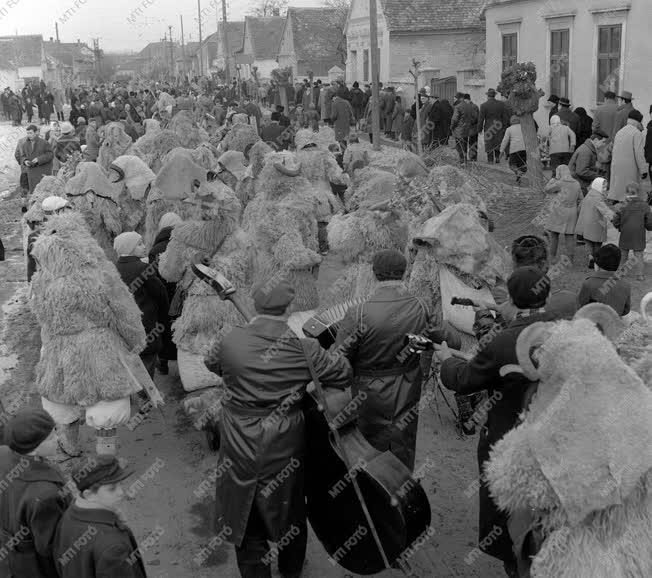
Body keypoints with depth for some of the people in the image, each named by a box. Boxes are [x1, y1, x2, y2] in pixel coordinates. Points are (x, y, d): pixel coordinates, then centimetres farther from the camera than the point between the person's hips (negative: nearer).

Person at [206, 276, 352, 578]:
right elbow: (344, 374, -5)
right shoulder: (303, 349, -16)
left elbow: (211, 364, 9)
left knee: (247, 514, 17)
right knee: (289, 507, 24)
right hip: (284, 448, 1)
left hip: (241, 449, 0)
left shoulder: (231, 342, -13)